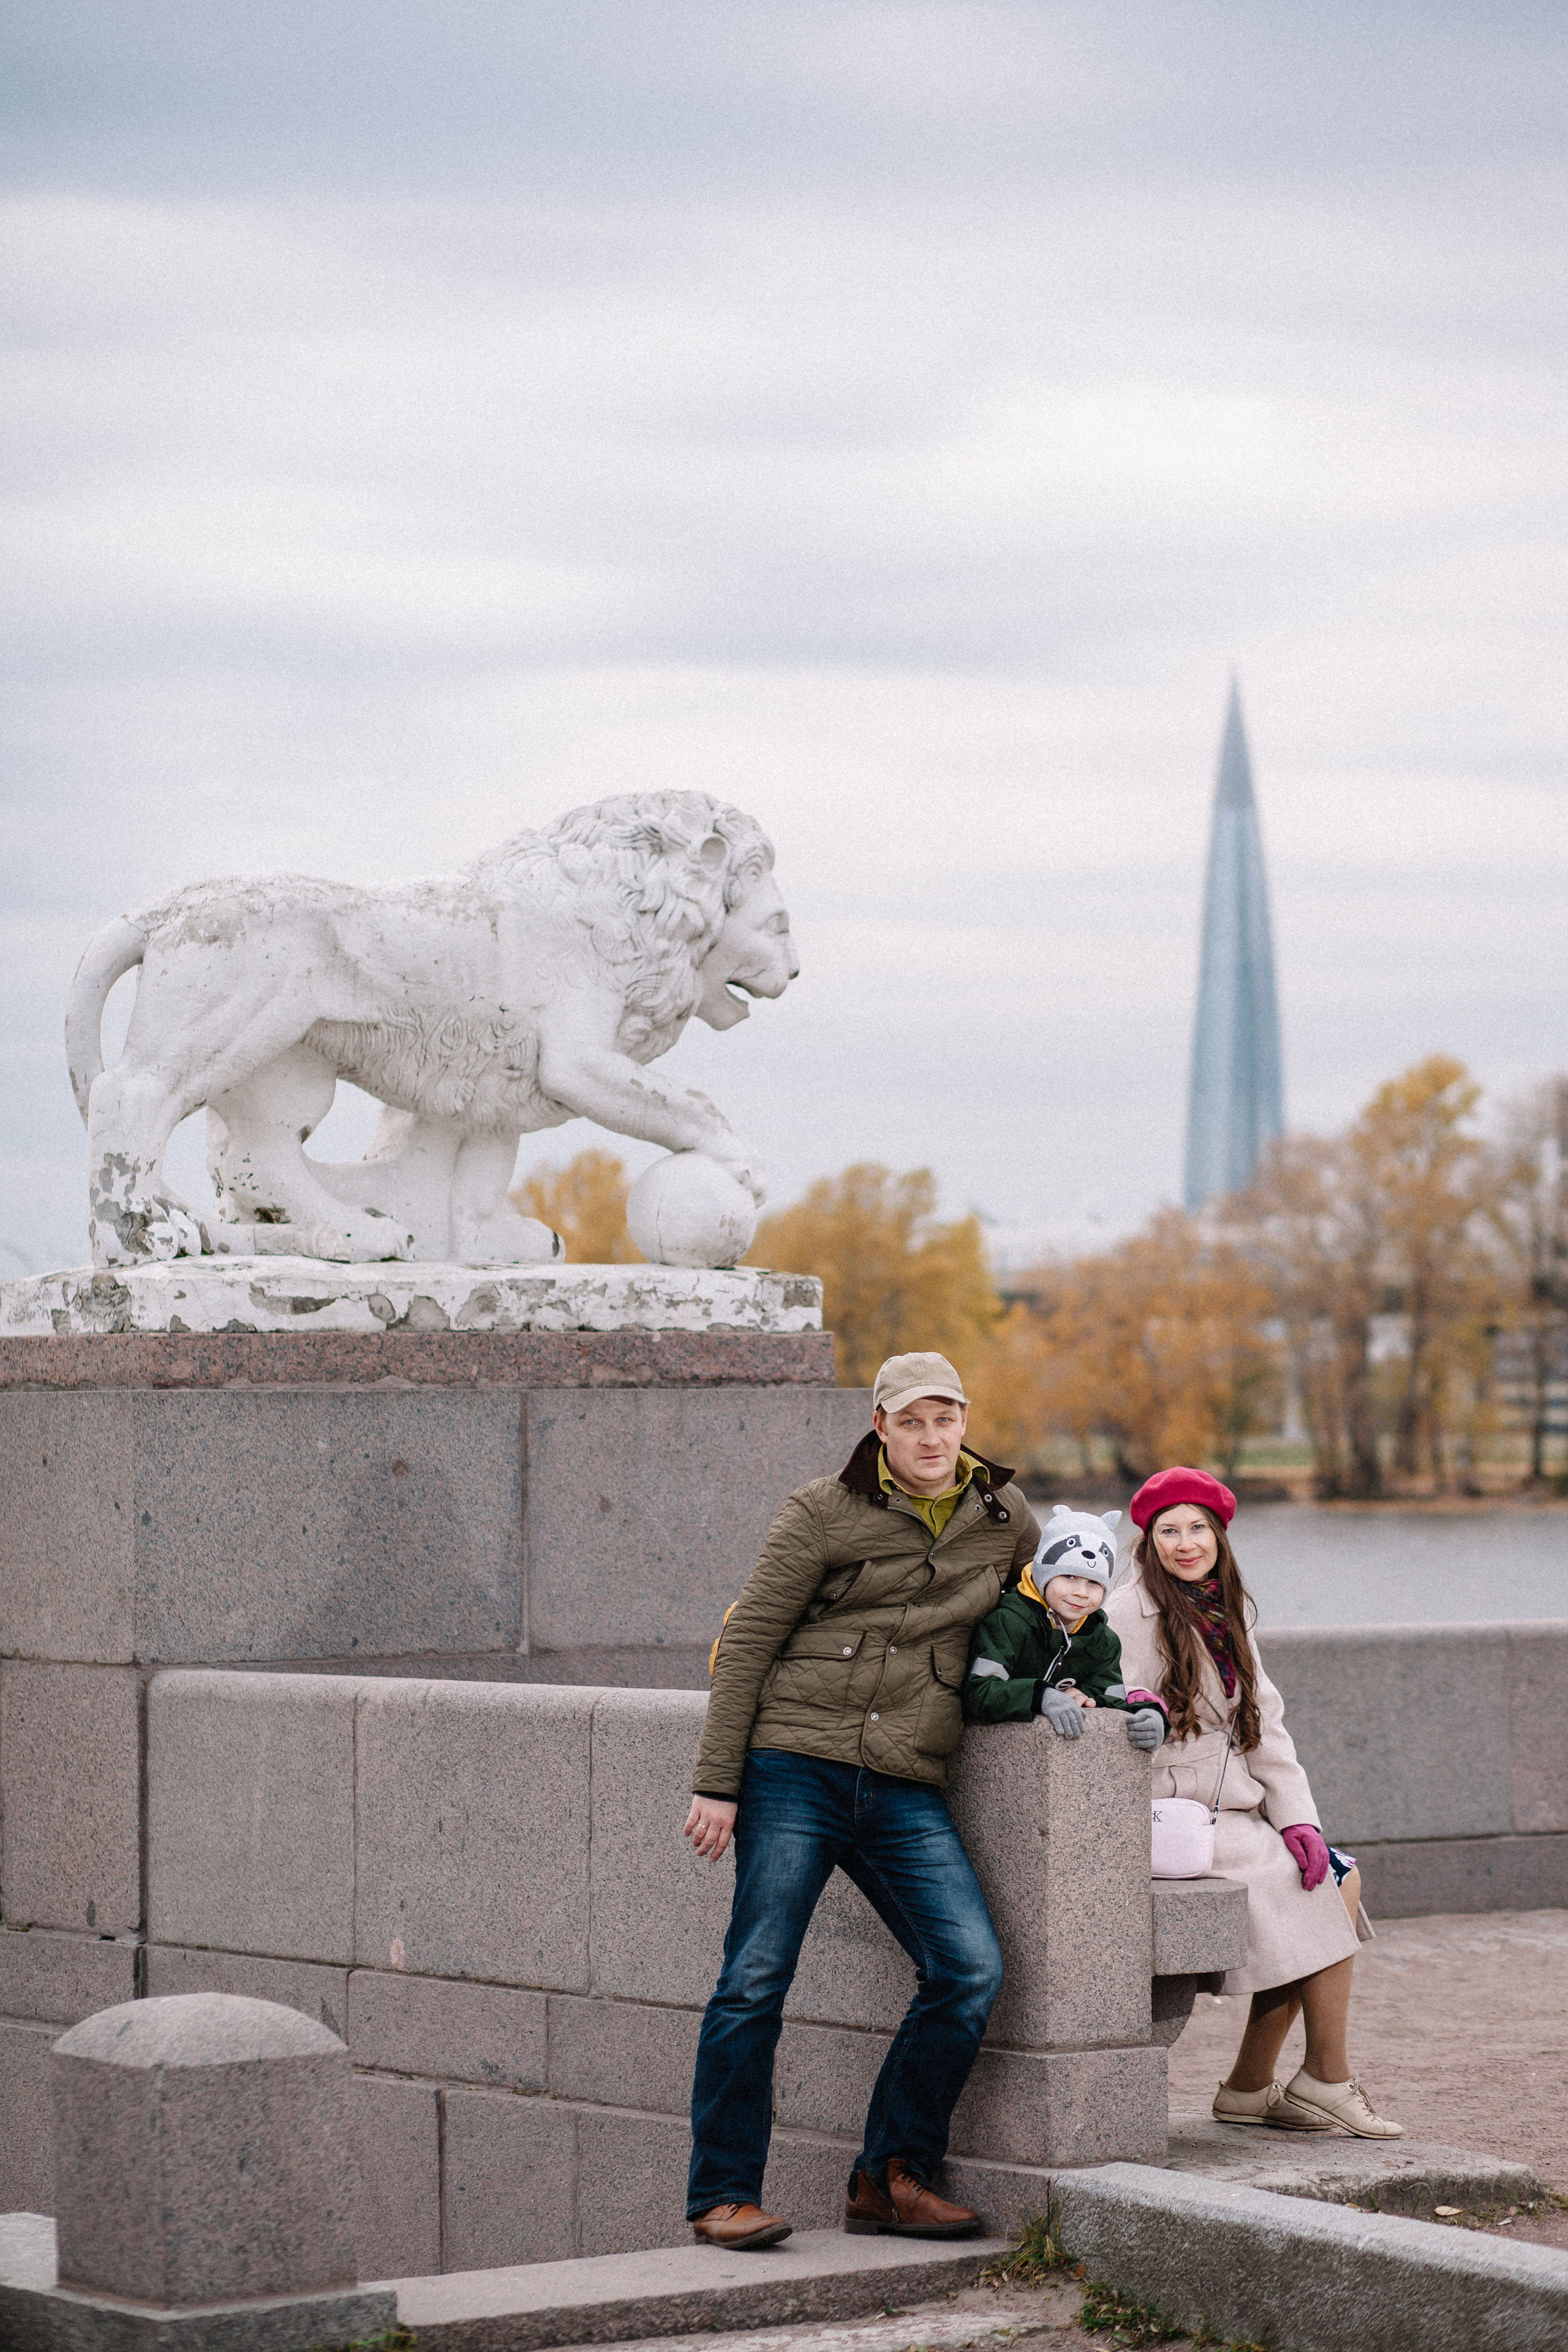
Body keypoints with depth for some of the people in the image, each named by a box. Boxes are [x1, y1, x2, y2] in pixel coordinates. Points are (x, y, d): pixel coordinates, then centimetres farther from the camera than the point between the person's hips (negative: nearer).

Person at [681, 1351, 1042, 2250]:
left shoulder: (1004, 1516, 11)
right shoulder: (826, 1512, 0)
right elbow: (748, 1641, 1)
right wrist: (716, 1783, -4)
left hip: (909, 1794, 3)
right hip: (796, 1767, -3)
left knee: (971, 1971, -11)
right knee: (756, 1981, -7)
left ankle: (891, 2177, 3)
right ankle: (724, 2194, 3)